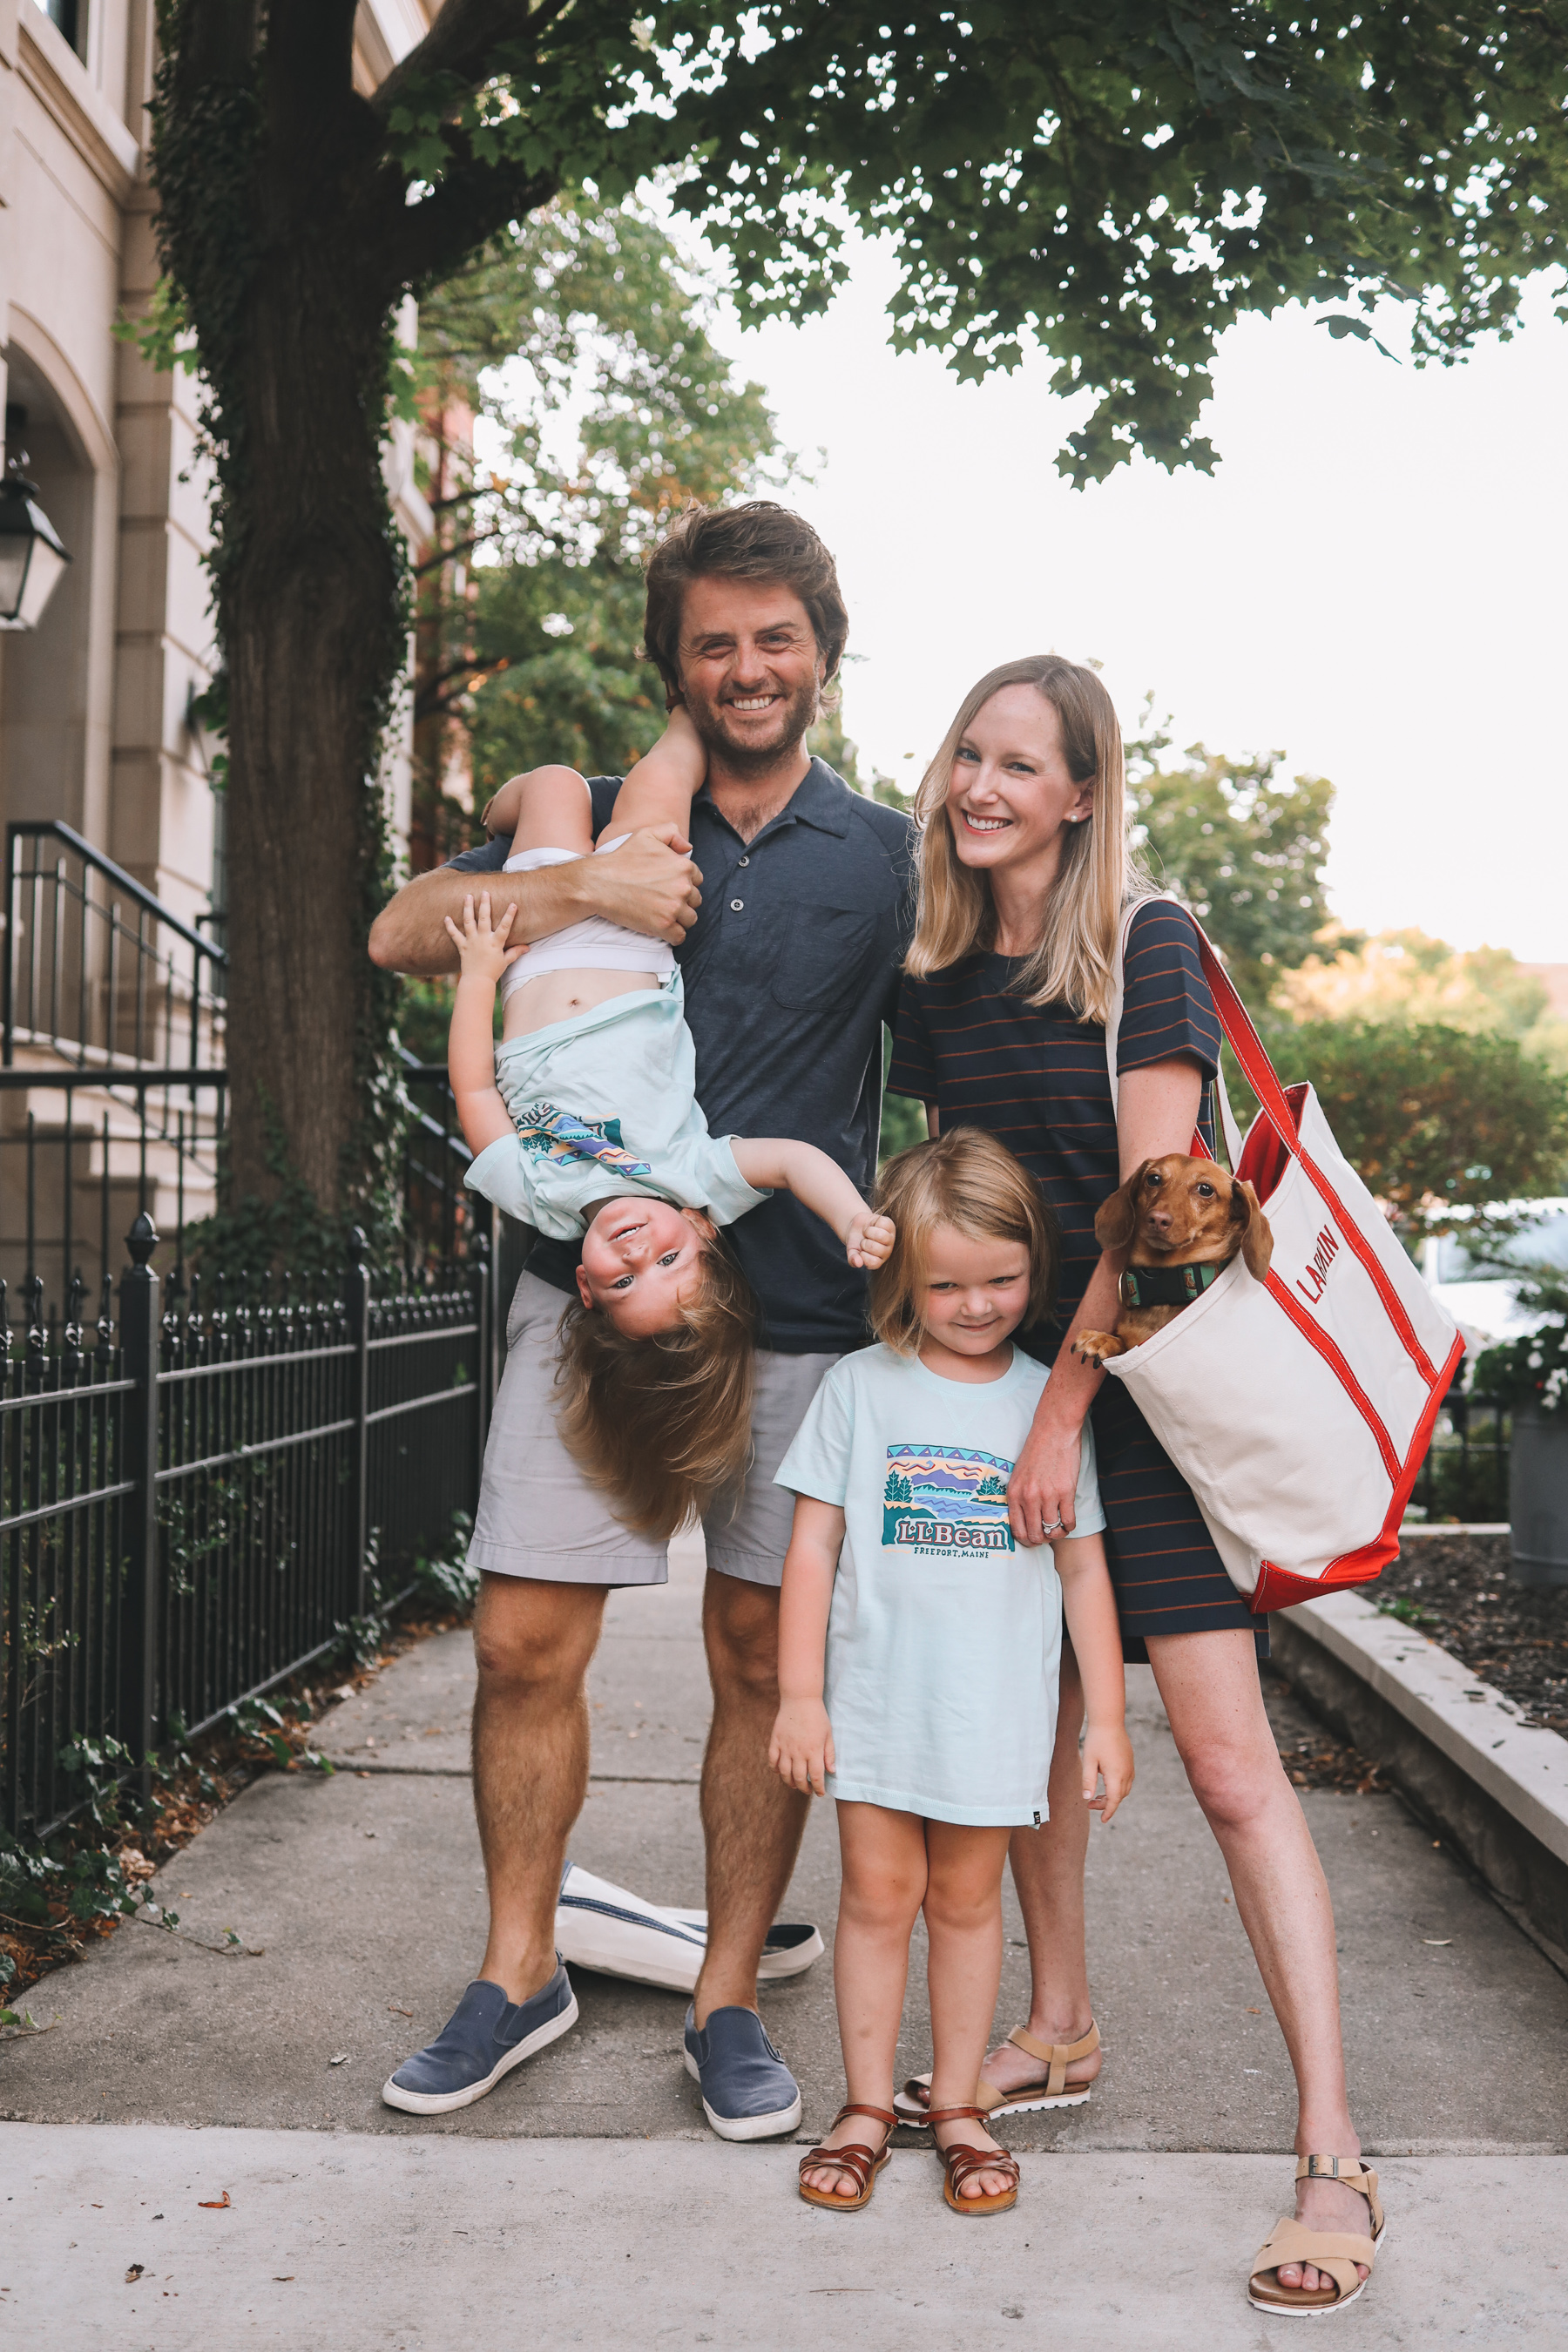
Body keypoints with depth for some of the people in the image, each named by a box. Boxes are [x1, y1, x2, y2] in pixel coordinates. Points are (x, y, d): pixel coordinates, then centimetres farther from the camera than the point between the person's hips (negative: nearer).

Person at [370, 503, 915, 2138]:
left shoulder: (885, 856, 9)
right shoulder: (600, 823, 10)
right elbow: (402, 934, 1)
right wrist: (581, 891, -13)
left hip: (798, 1312, 0)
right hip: (593, 1286, 1)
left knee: (764, 1656, 5)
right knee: (525, 1638, 0)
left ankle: (727, 2002, 21)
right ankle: (519, 1973, 21)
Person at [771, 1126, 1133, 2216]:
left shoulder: (1048, 1402, 1)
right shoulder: (861, 1389, -1)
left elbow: (1082, 1565, 6)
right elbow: (813, 1546, 0)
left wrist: (1108, 1716, 5)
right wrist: (799, 1696, -3)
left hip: (997, 1708, 0)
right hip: (876, 1699, 0)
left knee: (967, 1898, 9)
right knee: (878, 1895, 6)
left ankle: (959, 2107, 23)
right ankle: (867, 2109, 20)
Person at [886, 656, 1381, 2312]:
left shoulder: (1145, 947, -10)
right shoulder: (936, 977, 8)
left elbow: (1154, 1203, -14)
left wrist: (1064, 1408, -15)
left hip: (1147, 1387, -6)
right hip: (1001, 1382, 6)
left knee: (1229, 1760, -10)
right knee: (1028, 1725, 14)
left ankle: (1331, 2153, -6)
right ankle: (1058, 2035, 32)